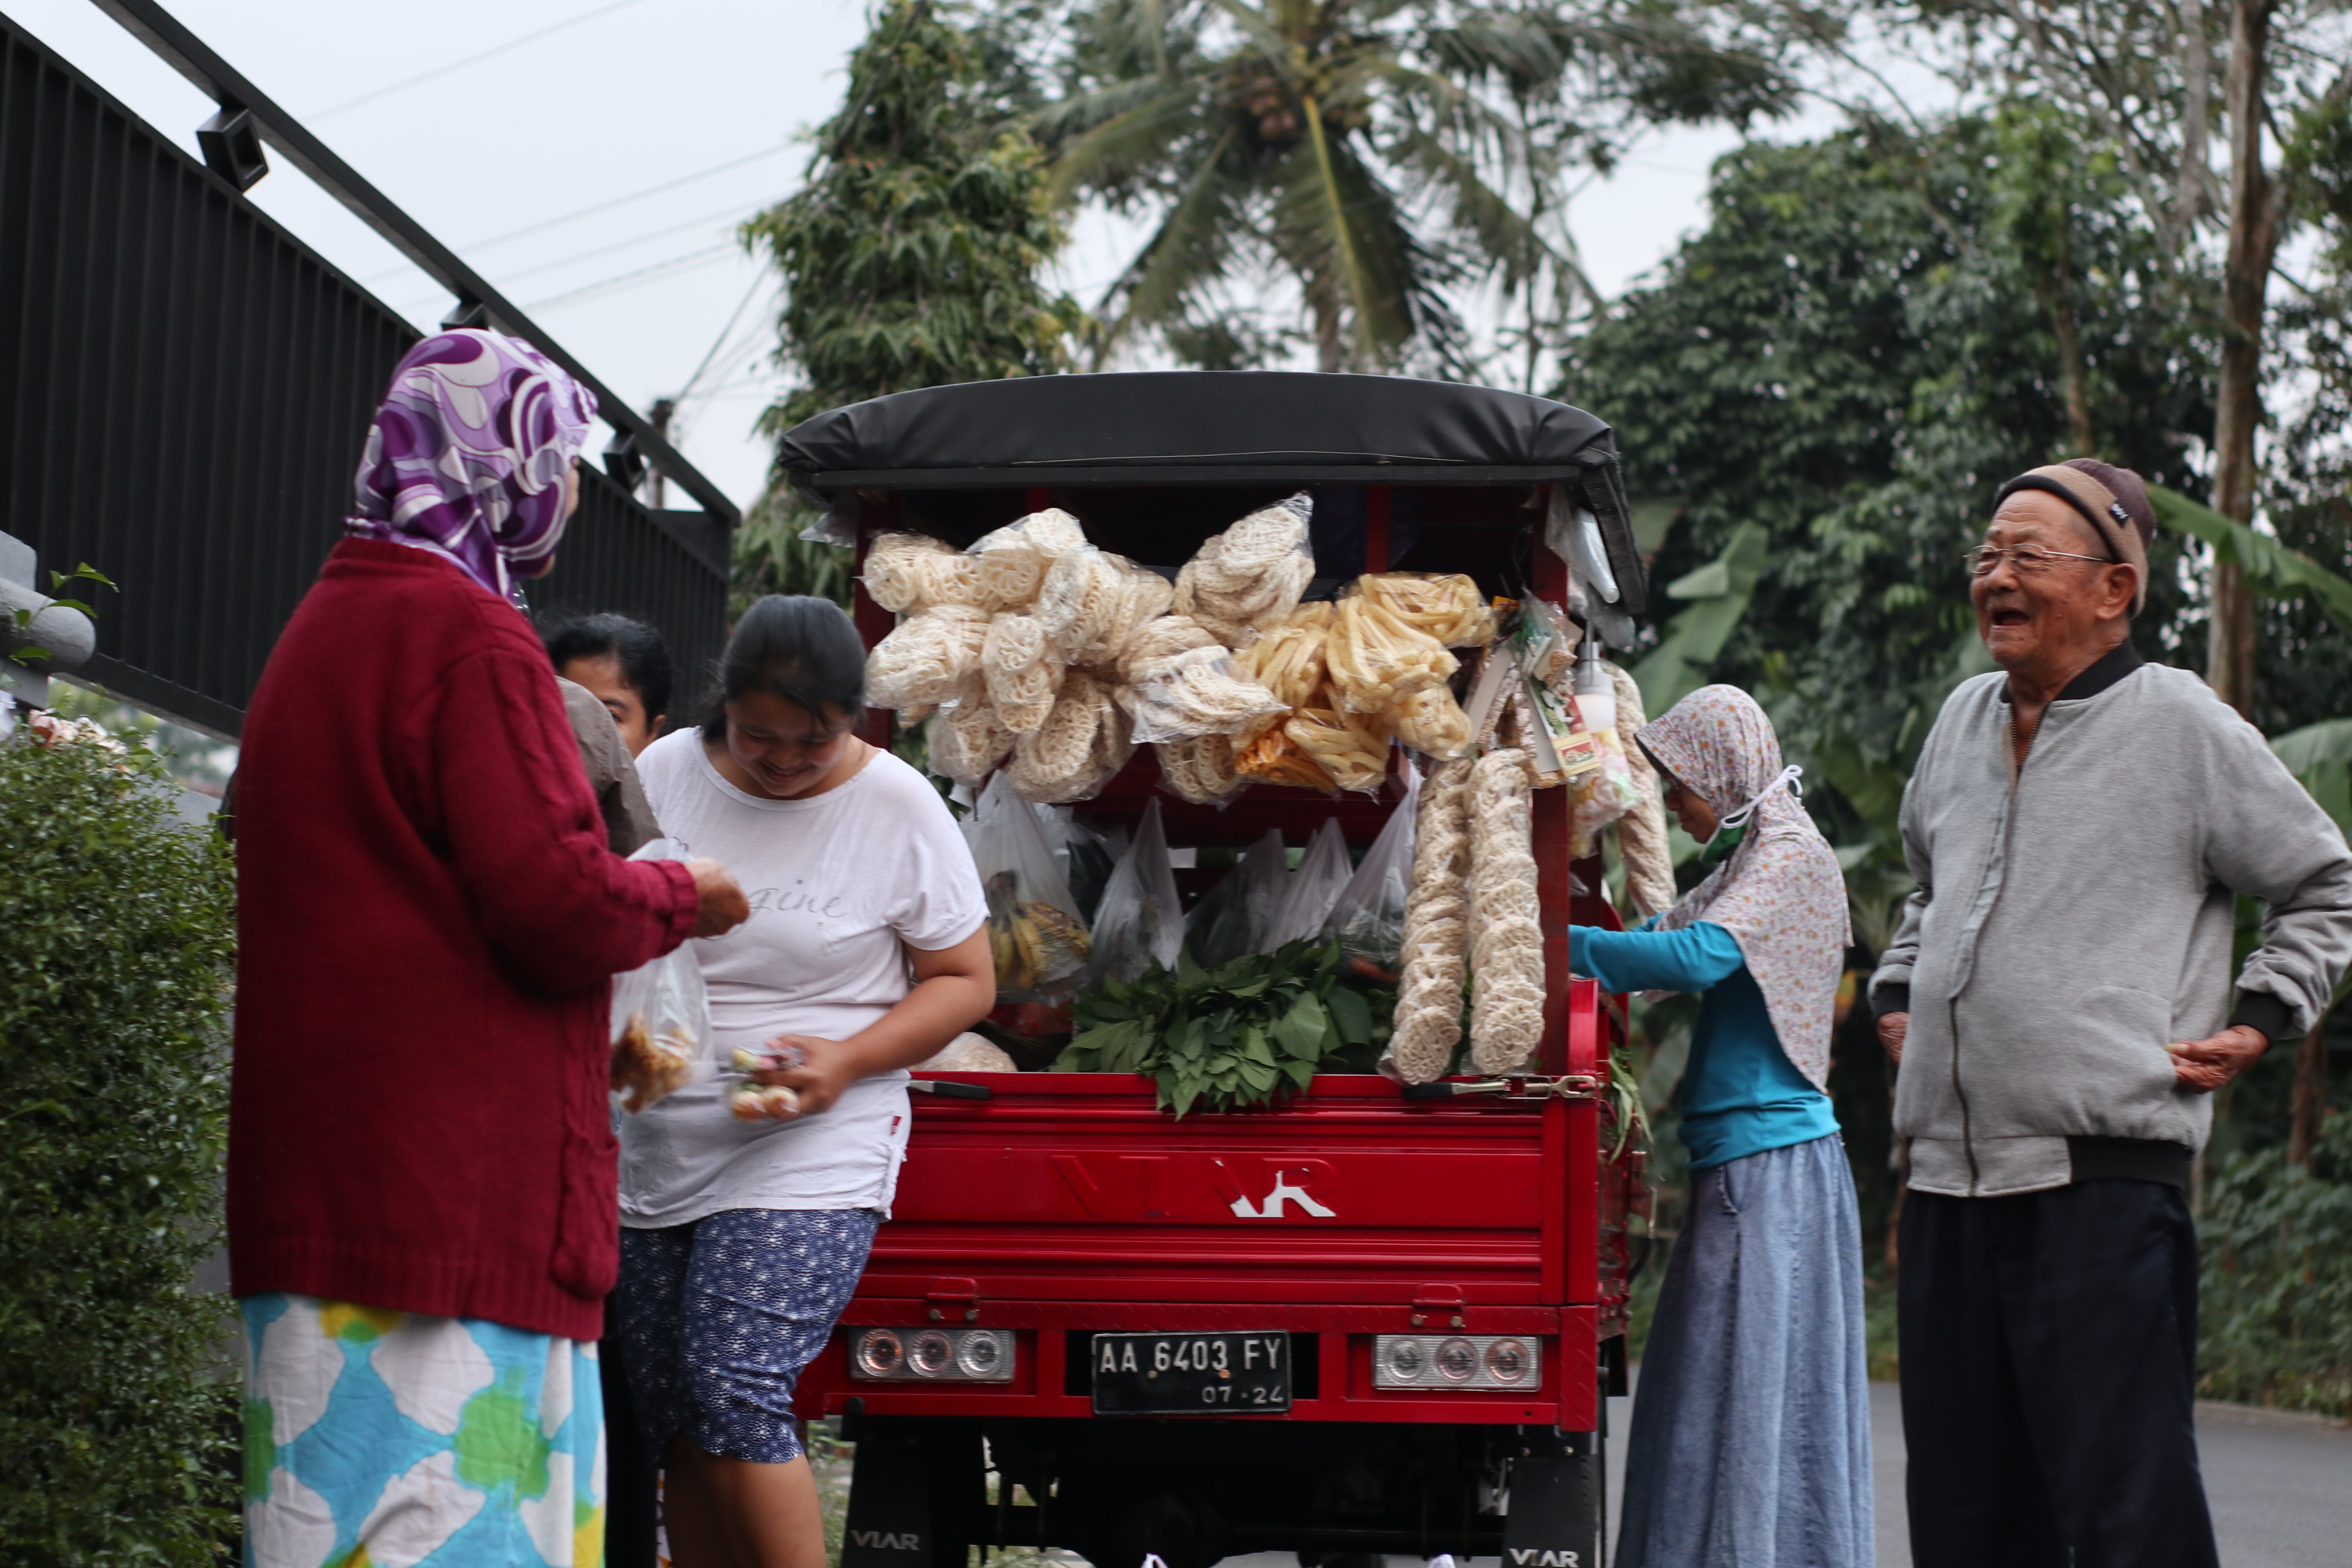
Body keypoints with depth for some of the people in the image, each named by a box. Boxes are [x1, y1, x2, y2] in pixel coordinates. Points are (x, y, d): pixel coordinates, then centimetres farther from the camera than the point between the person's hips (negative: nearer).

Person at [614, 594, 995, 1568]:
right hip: (659, 1149, 4)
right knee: (672, 1423, 4)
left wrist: (848, 1060, -15)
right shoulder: (665, 773, 3)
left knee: (733, 1391, -17)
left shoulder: (899, 808, -5)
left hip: (814, 1153, -4)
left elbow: (965, 981, 1)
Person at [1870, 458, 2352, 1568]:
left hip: (2104, 1172, -6)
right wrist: (1896, 992, 23)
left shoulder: (2181, 725, -1)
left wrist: (2255, 1023, -1)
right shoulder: (1964, 719, 16)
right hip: (1950, 1166, 6)